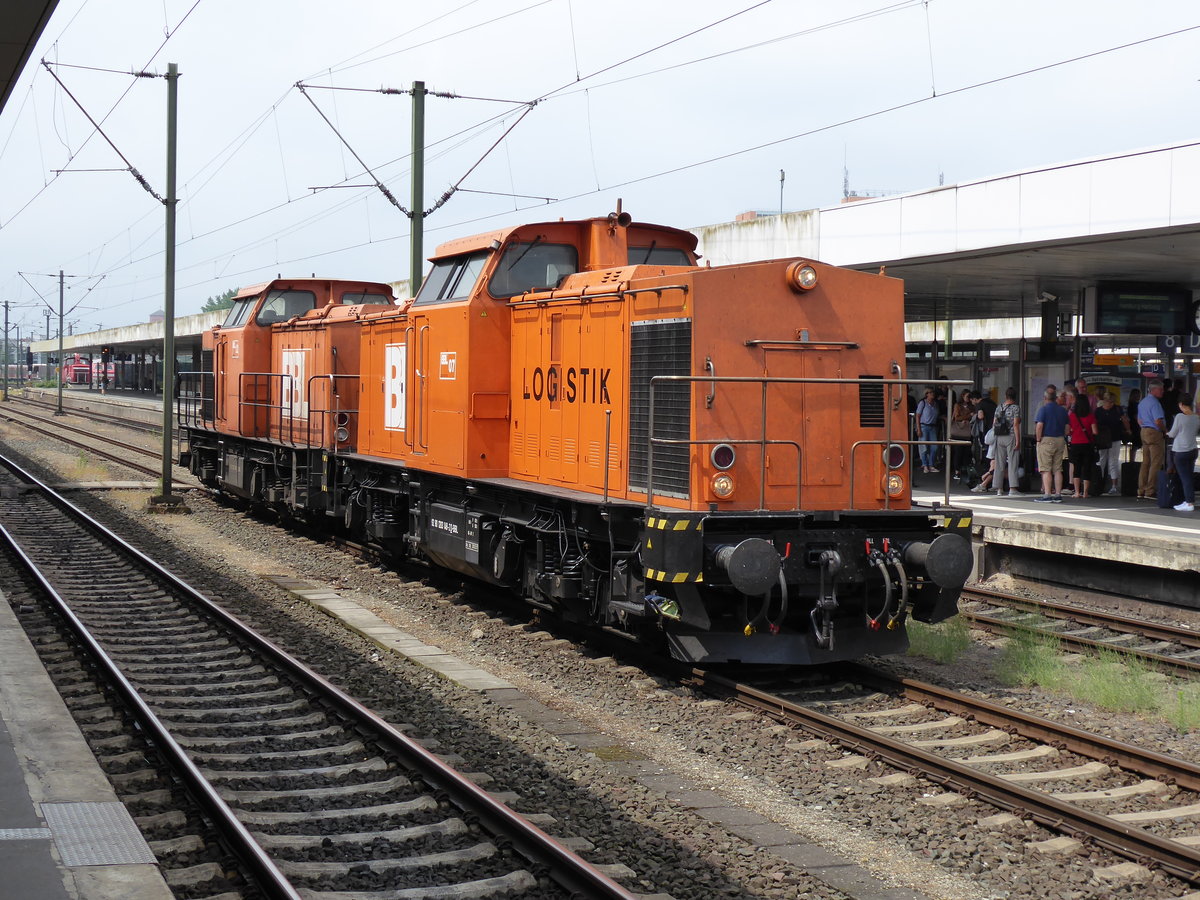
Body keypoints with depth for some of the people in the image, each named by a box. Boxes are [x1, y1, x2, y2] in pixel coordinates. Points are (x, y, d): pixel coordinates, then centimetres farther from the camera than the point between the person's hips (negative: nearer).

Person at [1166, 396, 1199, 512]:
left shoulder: (1179, 416, -14)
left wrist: (1167, 433, 16)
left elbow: (1172, 434, -6)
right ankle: (1189, 500, 17)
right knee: (1189, 476, 13)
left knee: (1185, 477, -4)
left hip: (1180, 452, -6)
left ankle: (1190, 503, -7)